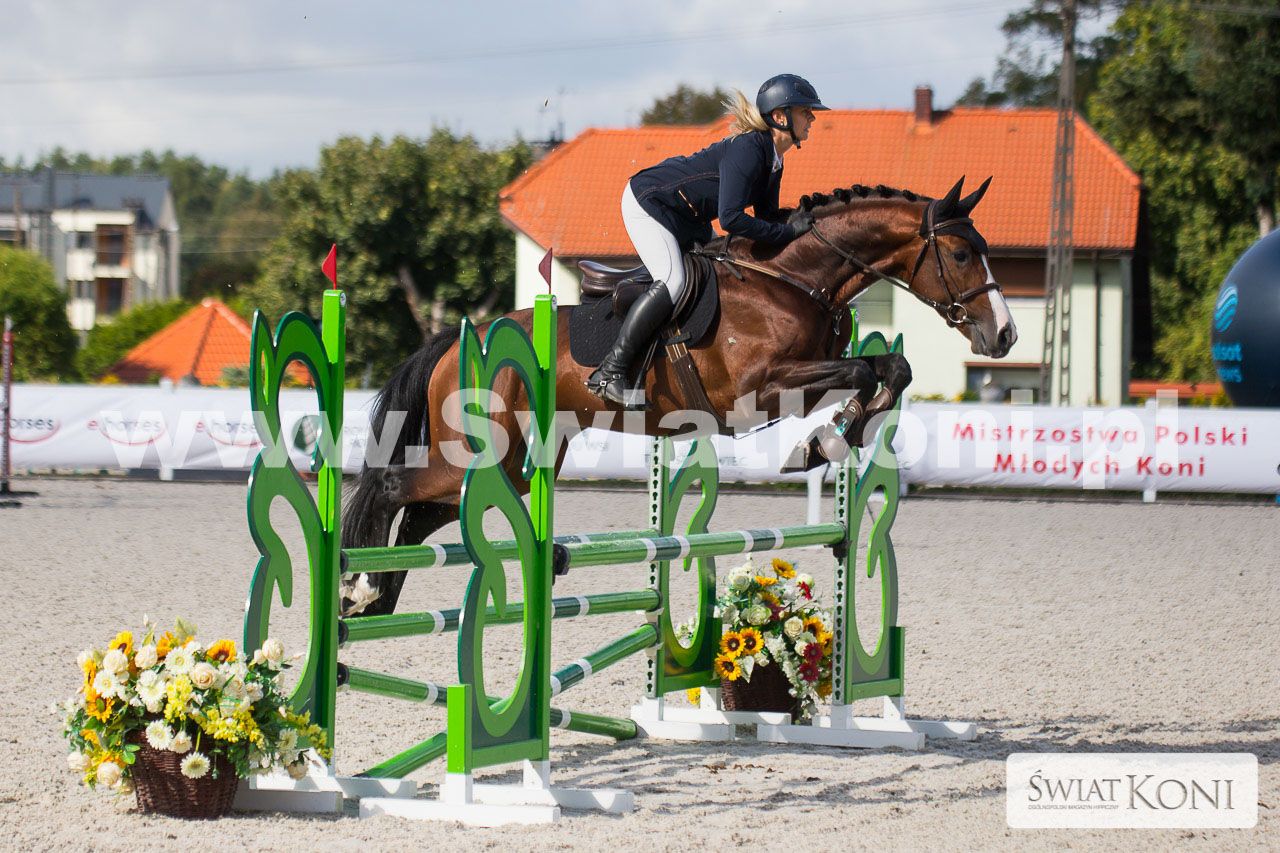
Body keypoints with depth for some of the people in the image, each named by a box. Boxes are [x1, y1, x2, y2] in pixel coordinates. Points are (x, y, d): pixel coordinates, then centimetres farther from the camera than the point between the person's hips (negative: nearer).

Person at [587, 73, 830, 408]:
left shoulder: (772, 161, 2)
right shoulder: (748, 149, -28)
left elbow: (767, 219, 9)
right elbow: (731, 219, -36)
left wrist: (793, 225, -10)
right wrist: (789, 231, -30)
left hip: (683, 218, 11)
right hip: (647, 202, -11)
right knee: (673, 282, -26)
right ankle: (610, 372, -25)